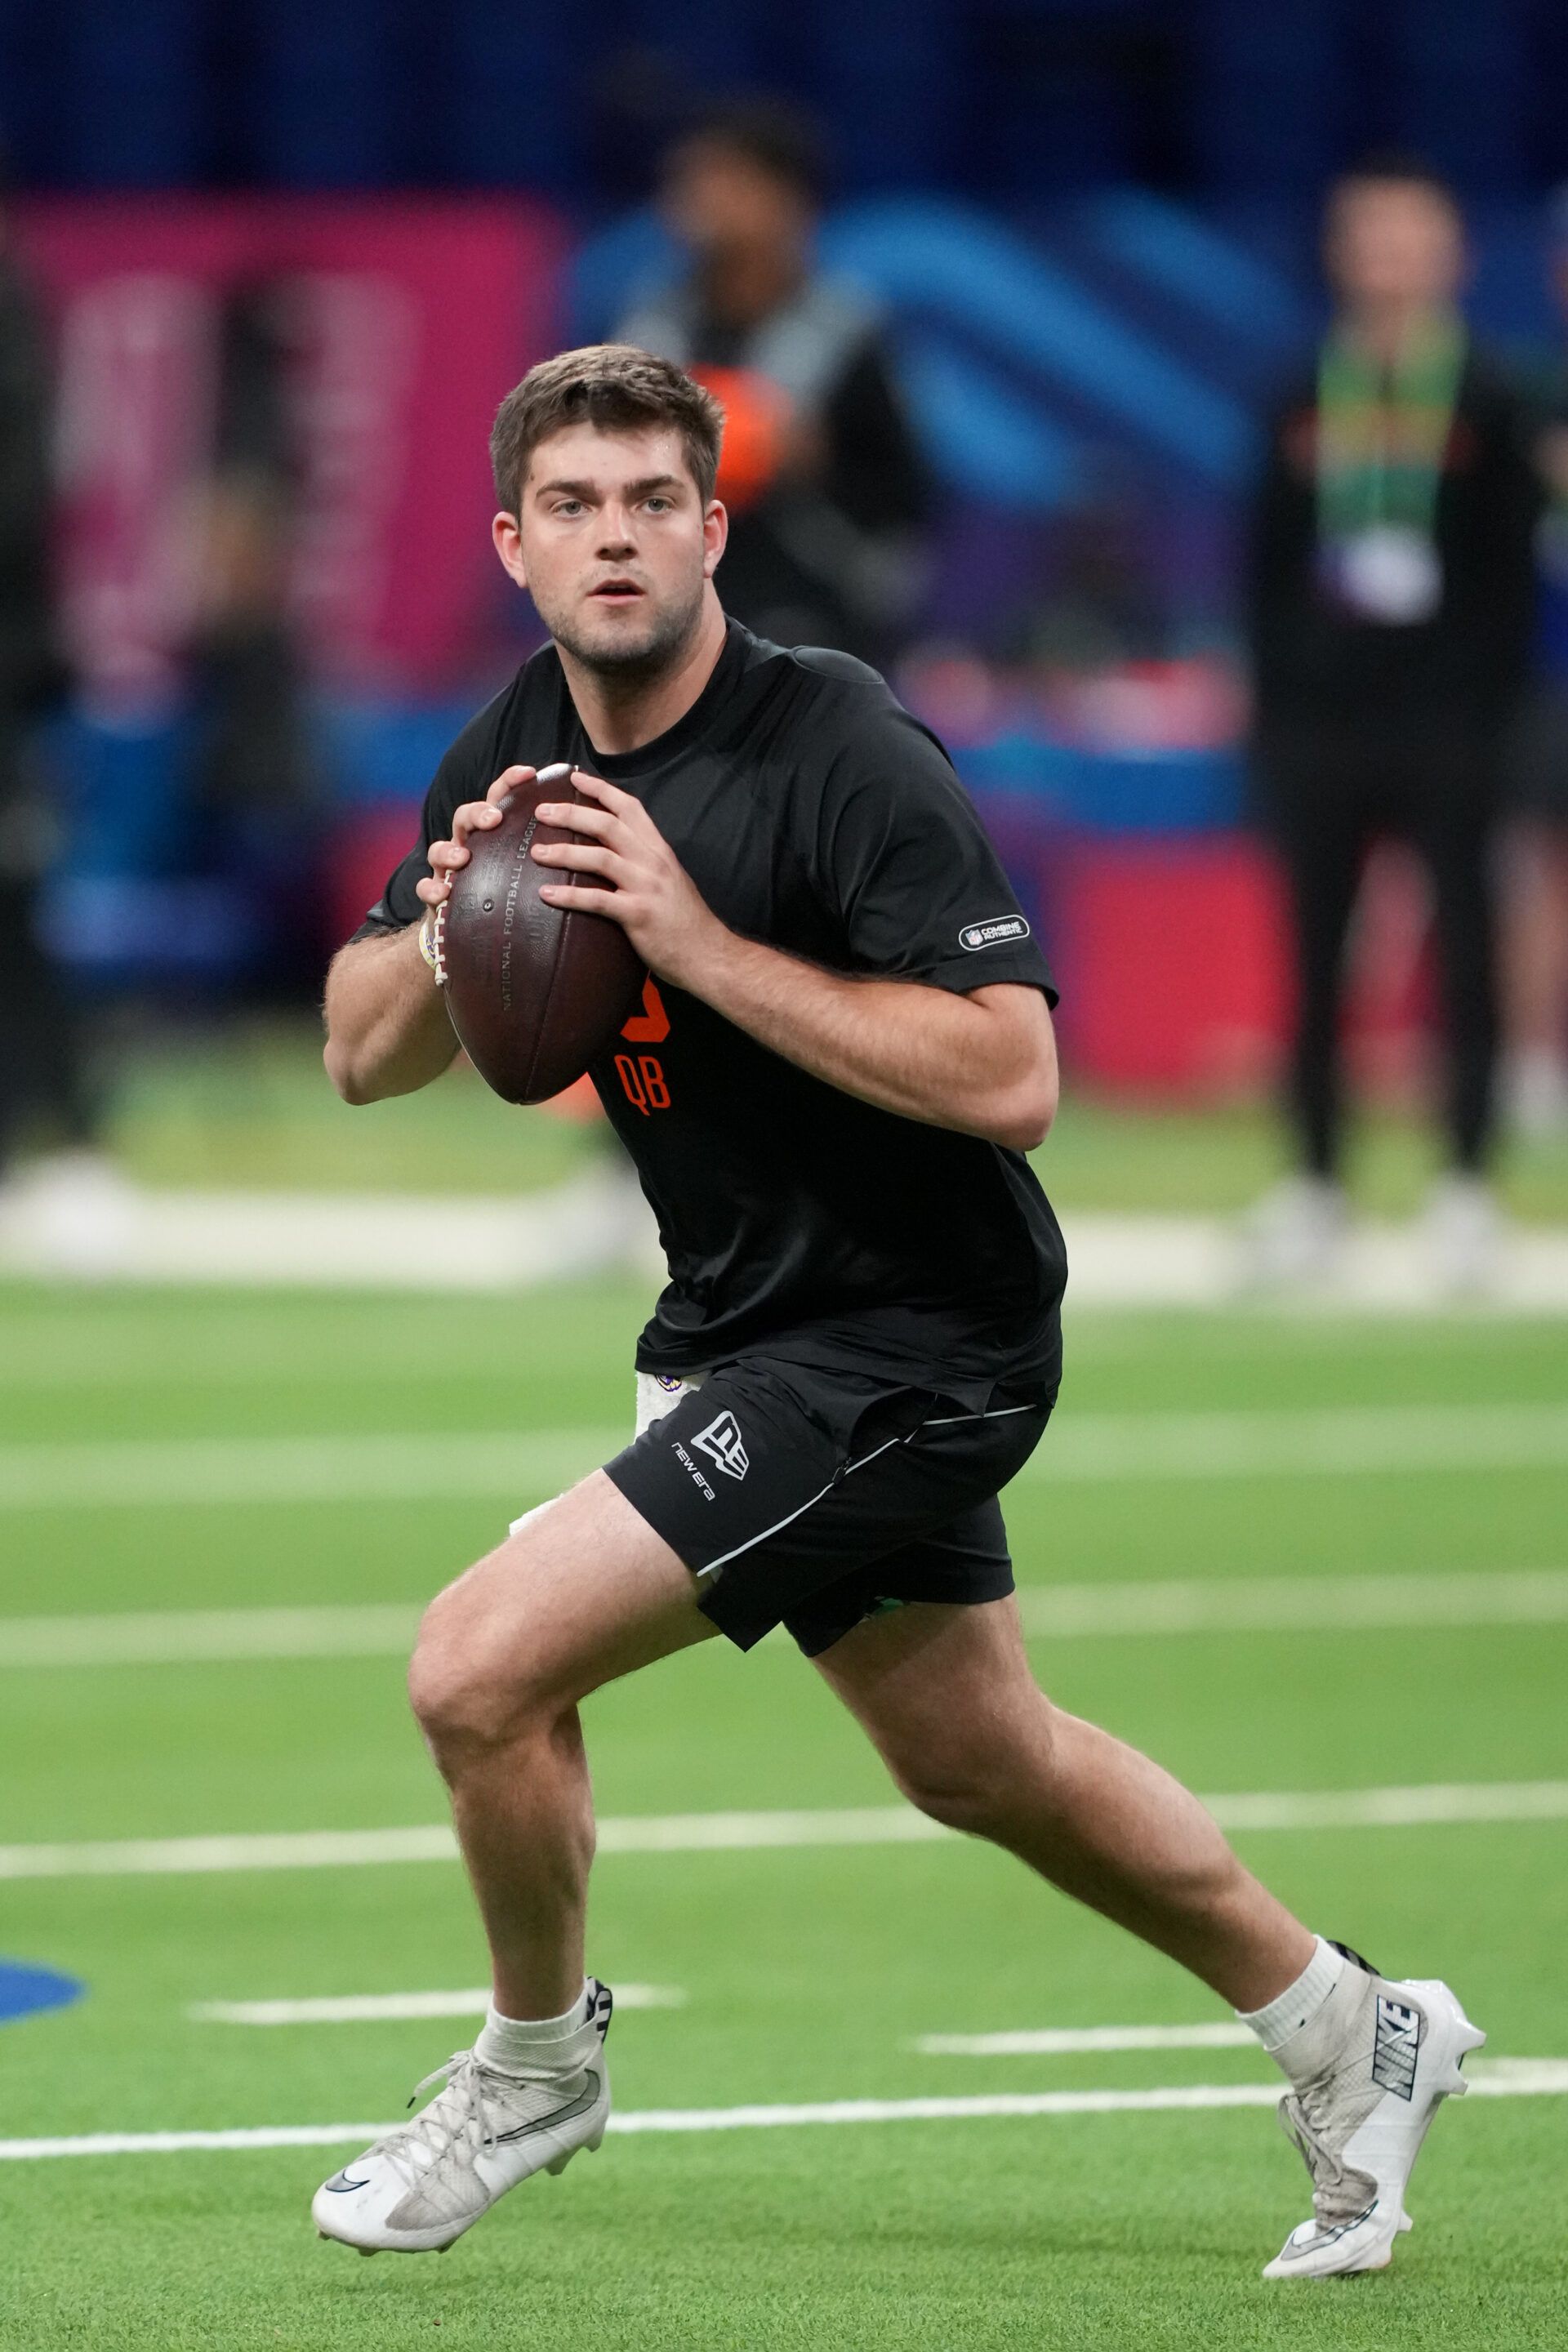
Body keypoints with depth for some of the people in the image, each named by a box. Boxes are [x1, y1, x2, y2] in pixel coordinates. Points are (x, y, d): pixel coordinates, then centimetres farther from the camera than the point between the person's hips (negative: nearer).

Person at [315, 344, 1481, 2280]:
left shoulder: (839, 754, -23)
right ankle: (1348, 2036, 41)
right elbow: (361, 1059, 4)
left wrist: (703, 944, -31)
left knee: (480, 1665, -15)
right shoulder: (521, 749, 1)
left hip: (911, 1347, -9)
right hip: (744, 1321, 9)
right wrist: (452, 925, -18)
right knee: (980, 1765, 22)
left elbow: (1009, 1080, -30)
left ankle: (536, 2060, 13)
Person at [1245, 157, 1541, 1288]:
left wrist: (1492, 709, -7)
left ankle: (1468, 1183, 2)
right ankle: (1316, 1184, 9)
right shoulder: (1306, 407, 10)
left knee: (1466, 946, -2)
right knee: (1314, 956, 3)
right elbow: (1268, 570, 11)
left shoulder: (1487, 407, 3)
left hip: (1446, 728, -2)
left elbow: (1512, 577, 1)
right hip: (1320, 719, 2)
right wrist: (1273, 707, 4)